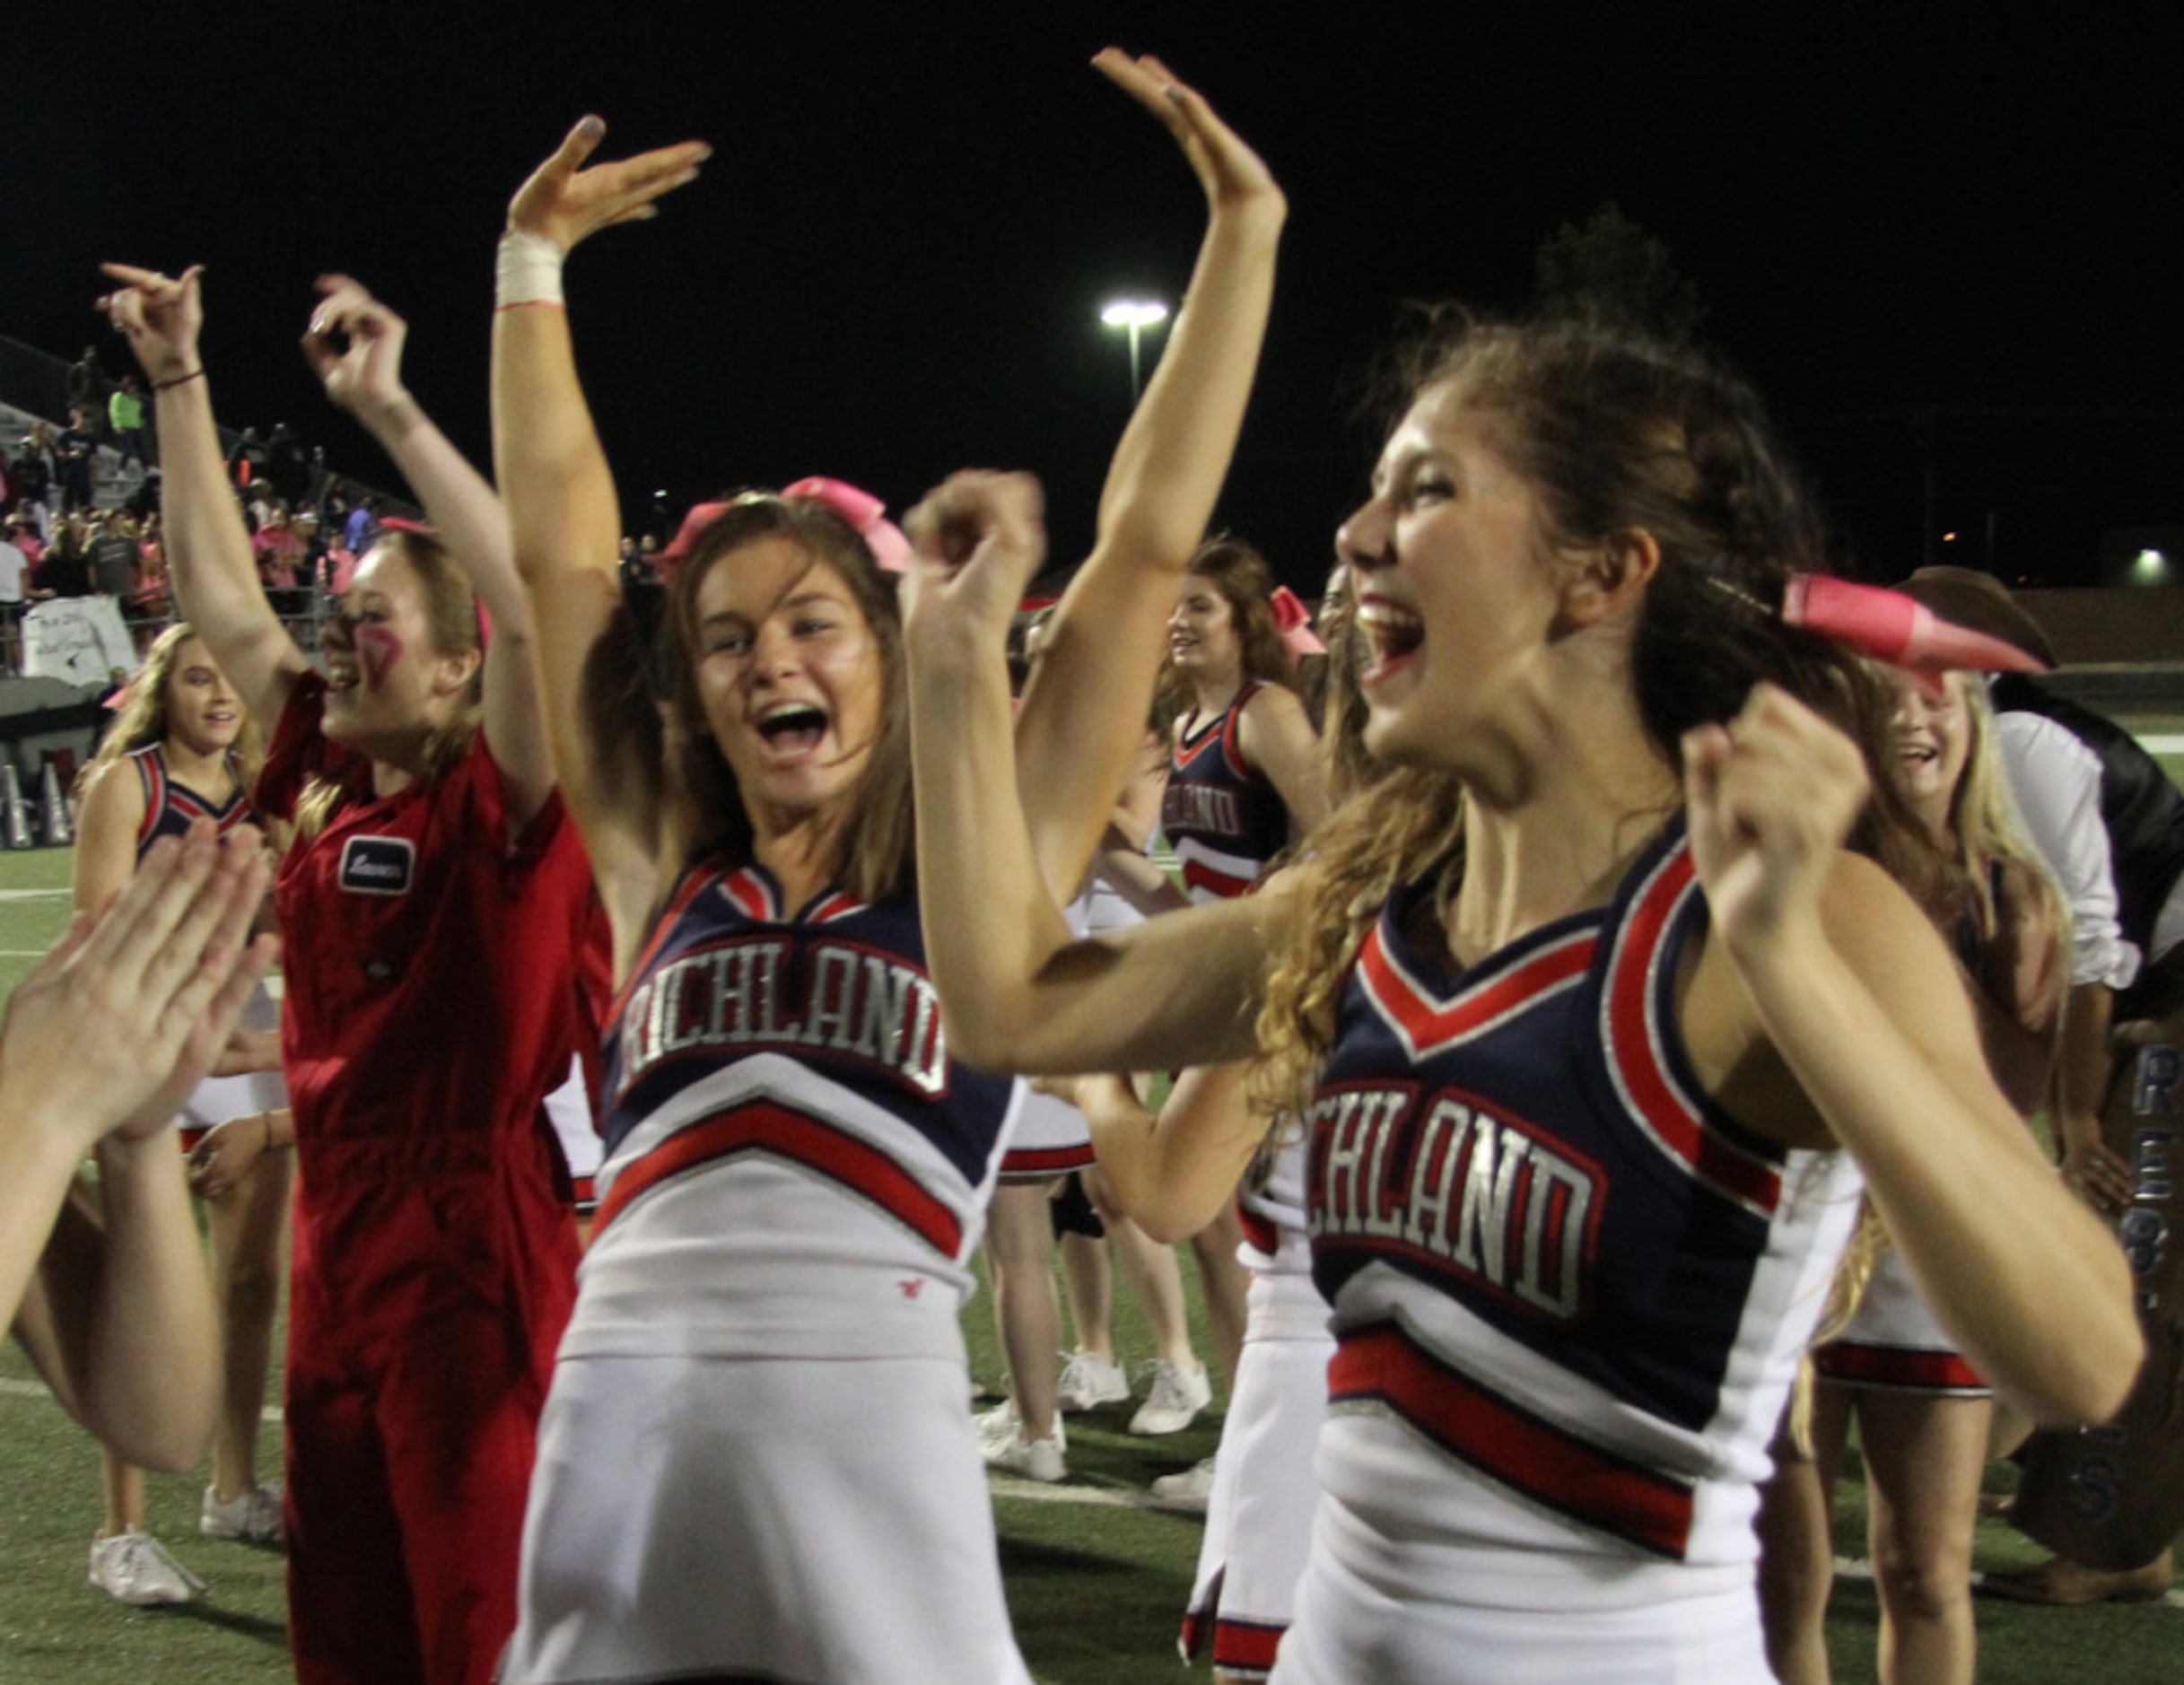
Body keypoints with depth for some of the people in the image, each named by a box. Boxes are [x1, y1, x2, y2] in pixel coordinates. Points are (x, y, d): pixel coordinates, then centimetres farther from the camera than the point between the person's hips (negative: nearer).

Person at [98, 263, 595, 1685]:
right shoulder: (323, 788, 7)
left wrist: (384, 405, -27)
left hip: (469, 1233, -7)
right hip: (338, 1222, 7)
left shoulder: (497, 807, -10)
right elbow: (219, 590, 16)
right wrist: (178, 379, 14)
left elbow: (528, 601, -27)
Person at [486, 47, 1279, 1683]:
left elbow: (1147, 545, 5)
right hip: (616, 1402, 3)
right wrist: (534, 256, 18)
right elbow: (558, 545, 16)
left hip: (870, 1406, -3)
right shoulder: (663, 869, 13)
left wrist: (1244, 231, 5)